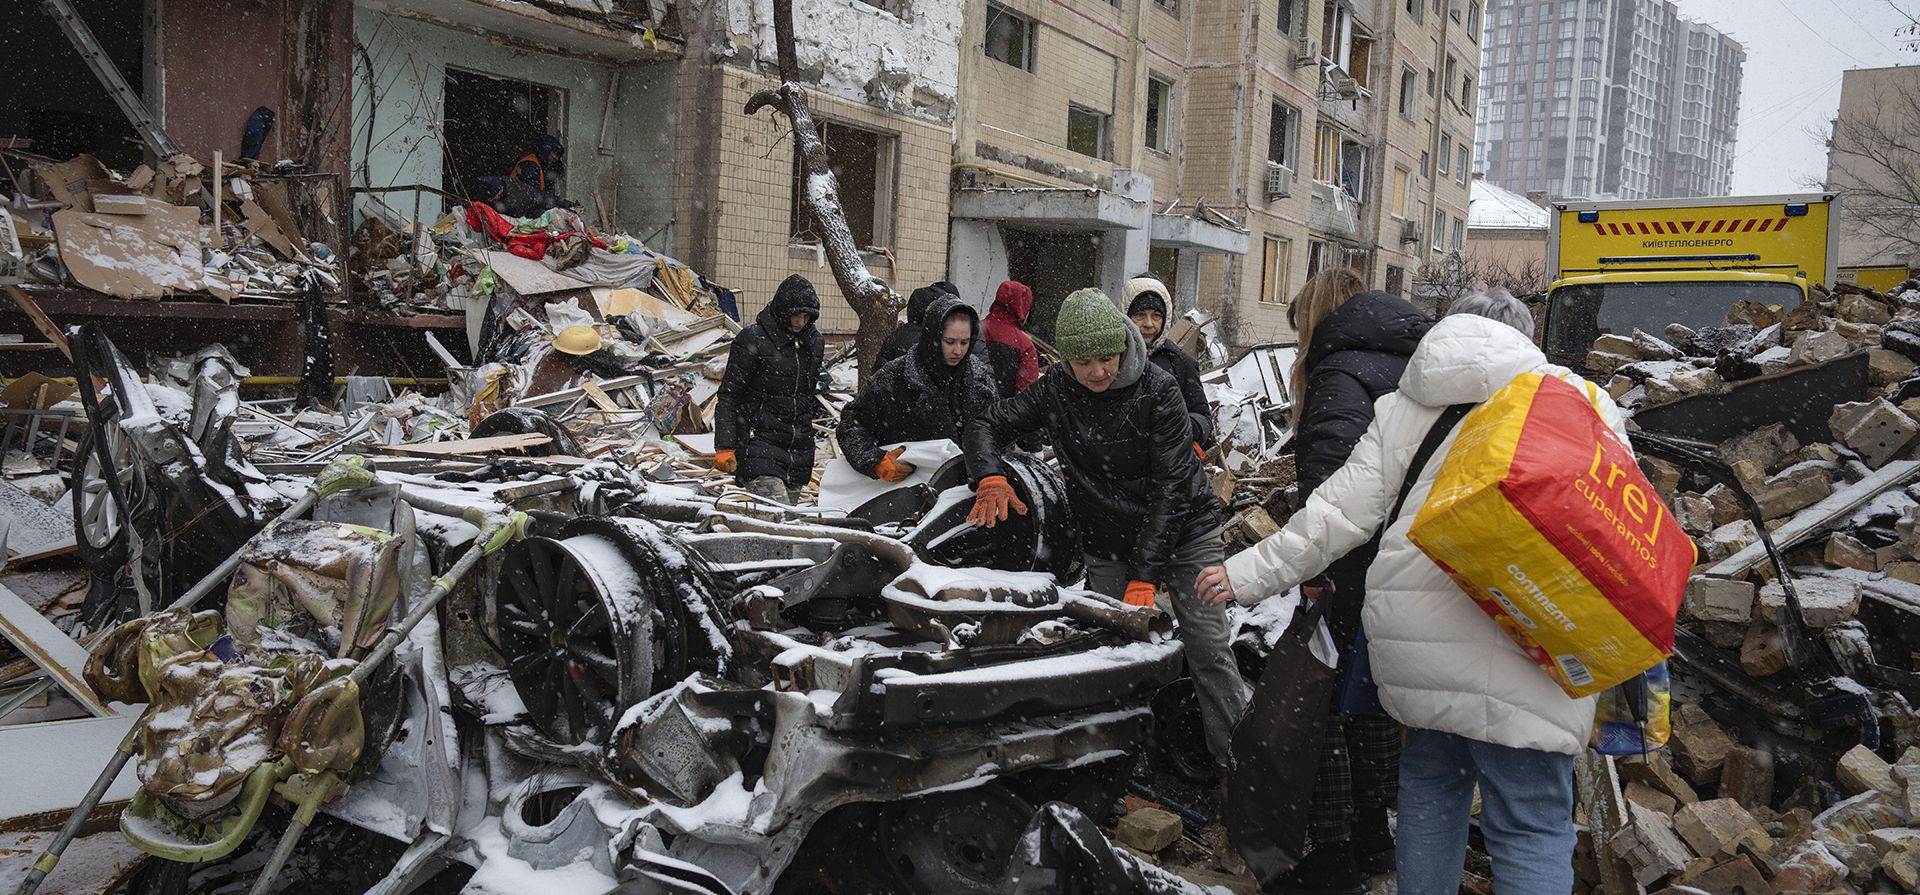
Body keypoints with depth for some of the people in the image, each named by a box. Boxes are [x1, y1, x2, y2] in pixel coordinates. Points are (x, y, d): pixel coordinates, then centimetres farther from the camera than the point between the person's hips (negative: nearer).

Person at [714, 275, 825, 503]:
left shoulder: (814, 342, 12)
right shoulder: (752, 340, -6)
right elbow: (728, 397, -6)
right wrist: (724, 447, -14)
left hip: (799, 450, 6)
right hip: (759, 442, -6)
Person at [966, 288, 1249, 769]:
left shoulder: (1158, 390, -17)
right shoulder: (1056, 390, -5)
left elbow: (1170, 486, -19)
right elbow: (988, 425, 2)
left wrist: (1145, 576, -24)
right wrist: (990, 478, -21)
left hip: (1185, 534, -3)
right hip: (1108, 546, 3)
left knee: (1208, 651, -3)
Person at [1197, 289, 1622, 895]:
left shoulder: (1401, 411, 12)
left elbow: (1337, 516, 6)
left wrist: (1250, 574, 12)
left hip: (1413, 646, 3)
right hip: (1521, 660, -3)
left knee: (1430, 782, 23)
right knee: (1532, 828, 3)